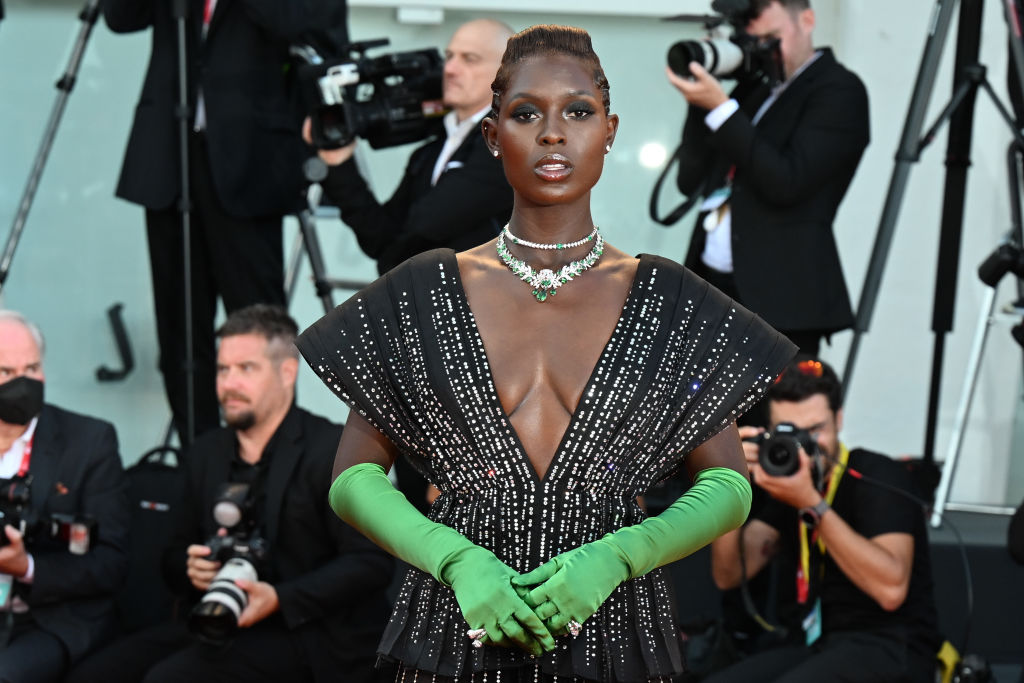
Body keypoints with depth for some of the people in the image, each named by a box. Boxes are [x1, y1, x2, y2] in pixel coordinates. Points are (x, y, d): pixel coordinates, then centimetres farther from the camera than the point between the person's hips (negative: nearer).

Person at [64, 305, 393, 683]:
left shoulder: (337, 450, -5)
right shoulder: (208, 451, 16)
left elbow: (370, 563, -12)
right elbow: (175, 555, 22)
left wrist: (280, 599, -23)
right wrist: (191, 568, -4)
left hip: (305, 634, -6)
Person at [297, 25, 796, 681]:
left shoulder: (667, 302, 2)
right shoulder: (421, 296, 2)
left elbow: (729, 487, 2)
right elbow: (353, 477, 1)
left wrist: (612, 558, -15)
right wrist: (459, 561, -15)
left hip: (616, 628, 0)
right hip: (457, 627, 0)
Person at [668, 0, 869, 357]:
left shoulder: (839, 90, -3)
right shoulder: (754, 89, 18)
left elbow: (786, 183, -16)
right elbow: (691, 180, 16)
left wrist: (720, 109, -16)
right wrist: (700, 100, 4)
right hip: (710, 288, 7)